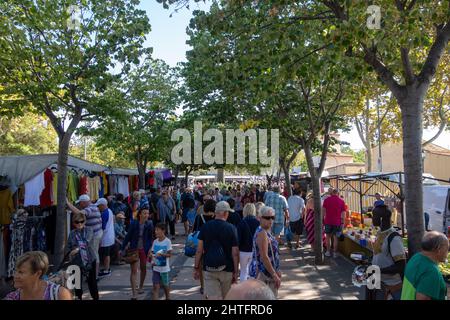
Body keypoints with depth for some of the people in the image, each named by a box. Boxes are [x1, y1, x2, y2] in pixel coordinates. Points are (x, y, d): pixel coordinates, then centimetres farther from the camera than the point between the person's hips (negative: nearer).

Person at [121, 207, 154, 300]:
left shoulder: (149, 224, -8)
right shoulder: (134, 224, -12)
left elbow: (150, 238, 0)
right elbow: (128, 236, -5)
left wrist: (150, 248, -7)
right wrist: (123, 248, -3)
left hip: (144, 249, 2)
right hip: (134, 249, -1)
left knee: (143, 268, 17)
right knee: (134, 271, -3)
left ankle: (141, 286, 40)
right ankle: (134, 294, 1)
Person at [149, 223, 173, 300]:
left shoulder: (167, 241, -12)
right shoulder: (155, 241, 2)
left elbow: (169, 254, -13)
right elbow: (152, 252, 7)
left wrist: (161, 254, -28)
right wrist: (152, 259, -13)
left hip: (164, 268, -3)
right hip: (156, 268, 3)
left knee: (165, 285, 14)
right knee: (156, 286, -2)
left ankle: (168, 298, 36)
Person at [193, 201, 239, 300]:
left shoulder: (205, 227, -3)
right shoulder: (231, 228, -9)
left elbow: (199, 250, -3)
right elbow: (235, 252, -9)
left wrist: (196, 268, 6)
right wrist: (236, 271, 0)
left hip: (209, 269, 1)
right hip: (227, 269, 0)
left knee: (213, 297, 2)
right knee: (226, 297, 18)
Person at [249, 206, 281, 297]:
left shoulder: (266, 231, 10)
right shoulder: (262, 233, -20)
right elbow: (264, 257, -25)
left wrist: (276, 271, 19)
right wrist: (274, 275, -21)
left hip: (268, 272, 10)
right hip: (264, 273, -10)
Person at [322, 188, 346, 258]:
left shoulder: (327, 200, 0)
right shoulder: (341, 201, 1)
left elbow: (323, 211, -1)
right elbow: (343, 214, 1)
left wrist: (322, 220, 7)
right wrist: (342, 223, 7)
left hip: (328, 221, 0)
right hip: (337, 222, 0)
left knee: (328, 236, 11)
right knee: (335, 237, 7)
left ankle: (328, 252, 15)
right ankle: (335, 253, 12)